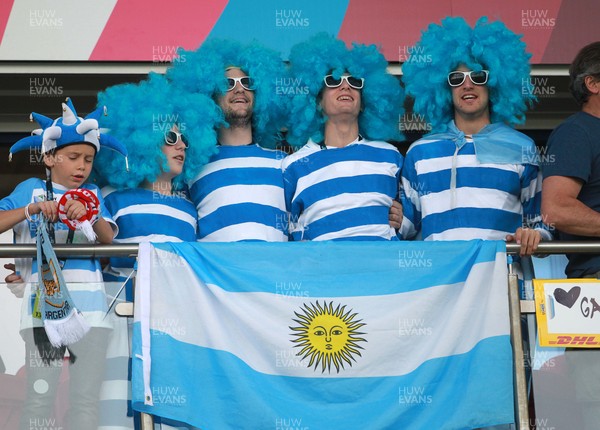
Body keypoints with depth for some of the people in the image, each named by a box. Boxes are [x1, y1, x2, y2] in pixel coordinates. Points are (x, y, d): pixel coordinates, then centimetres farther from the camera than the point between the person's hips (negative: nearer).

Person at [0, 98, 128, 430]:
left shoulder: (91, 194, 15)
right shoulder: (32, 189, 10)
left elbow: (109, 238, 1)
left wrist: (89, 216, -18)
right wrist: (31, 209, -13)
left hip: (88, 304, 2)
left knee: (86, 399, -2)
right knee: (40, 397, -7)